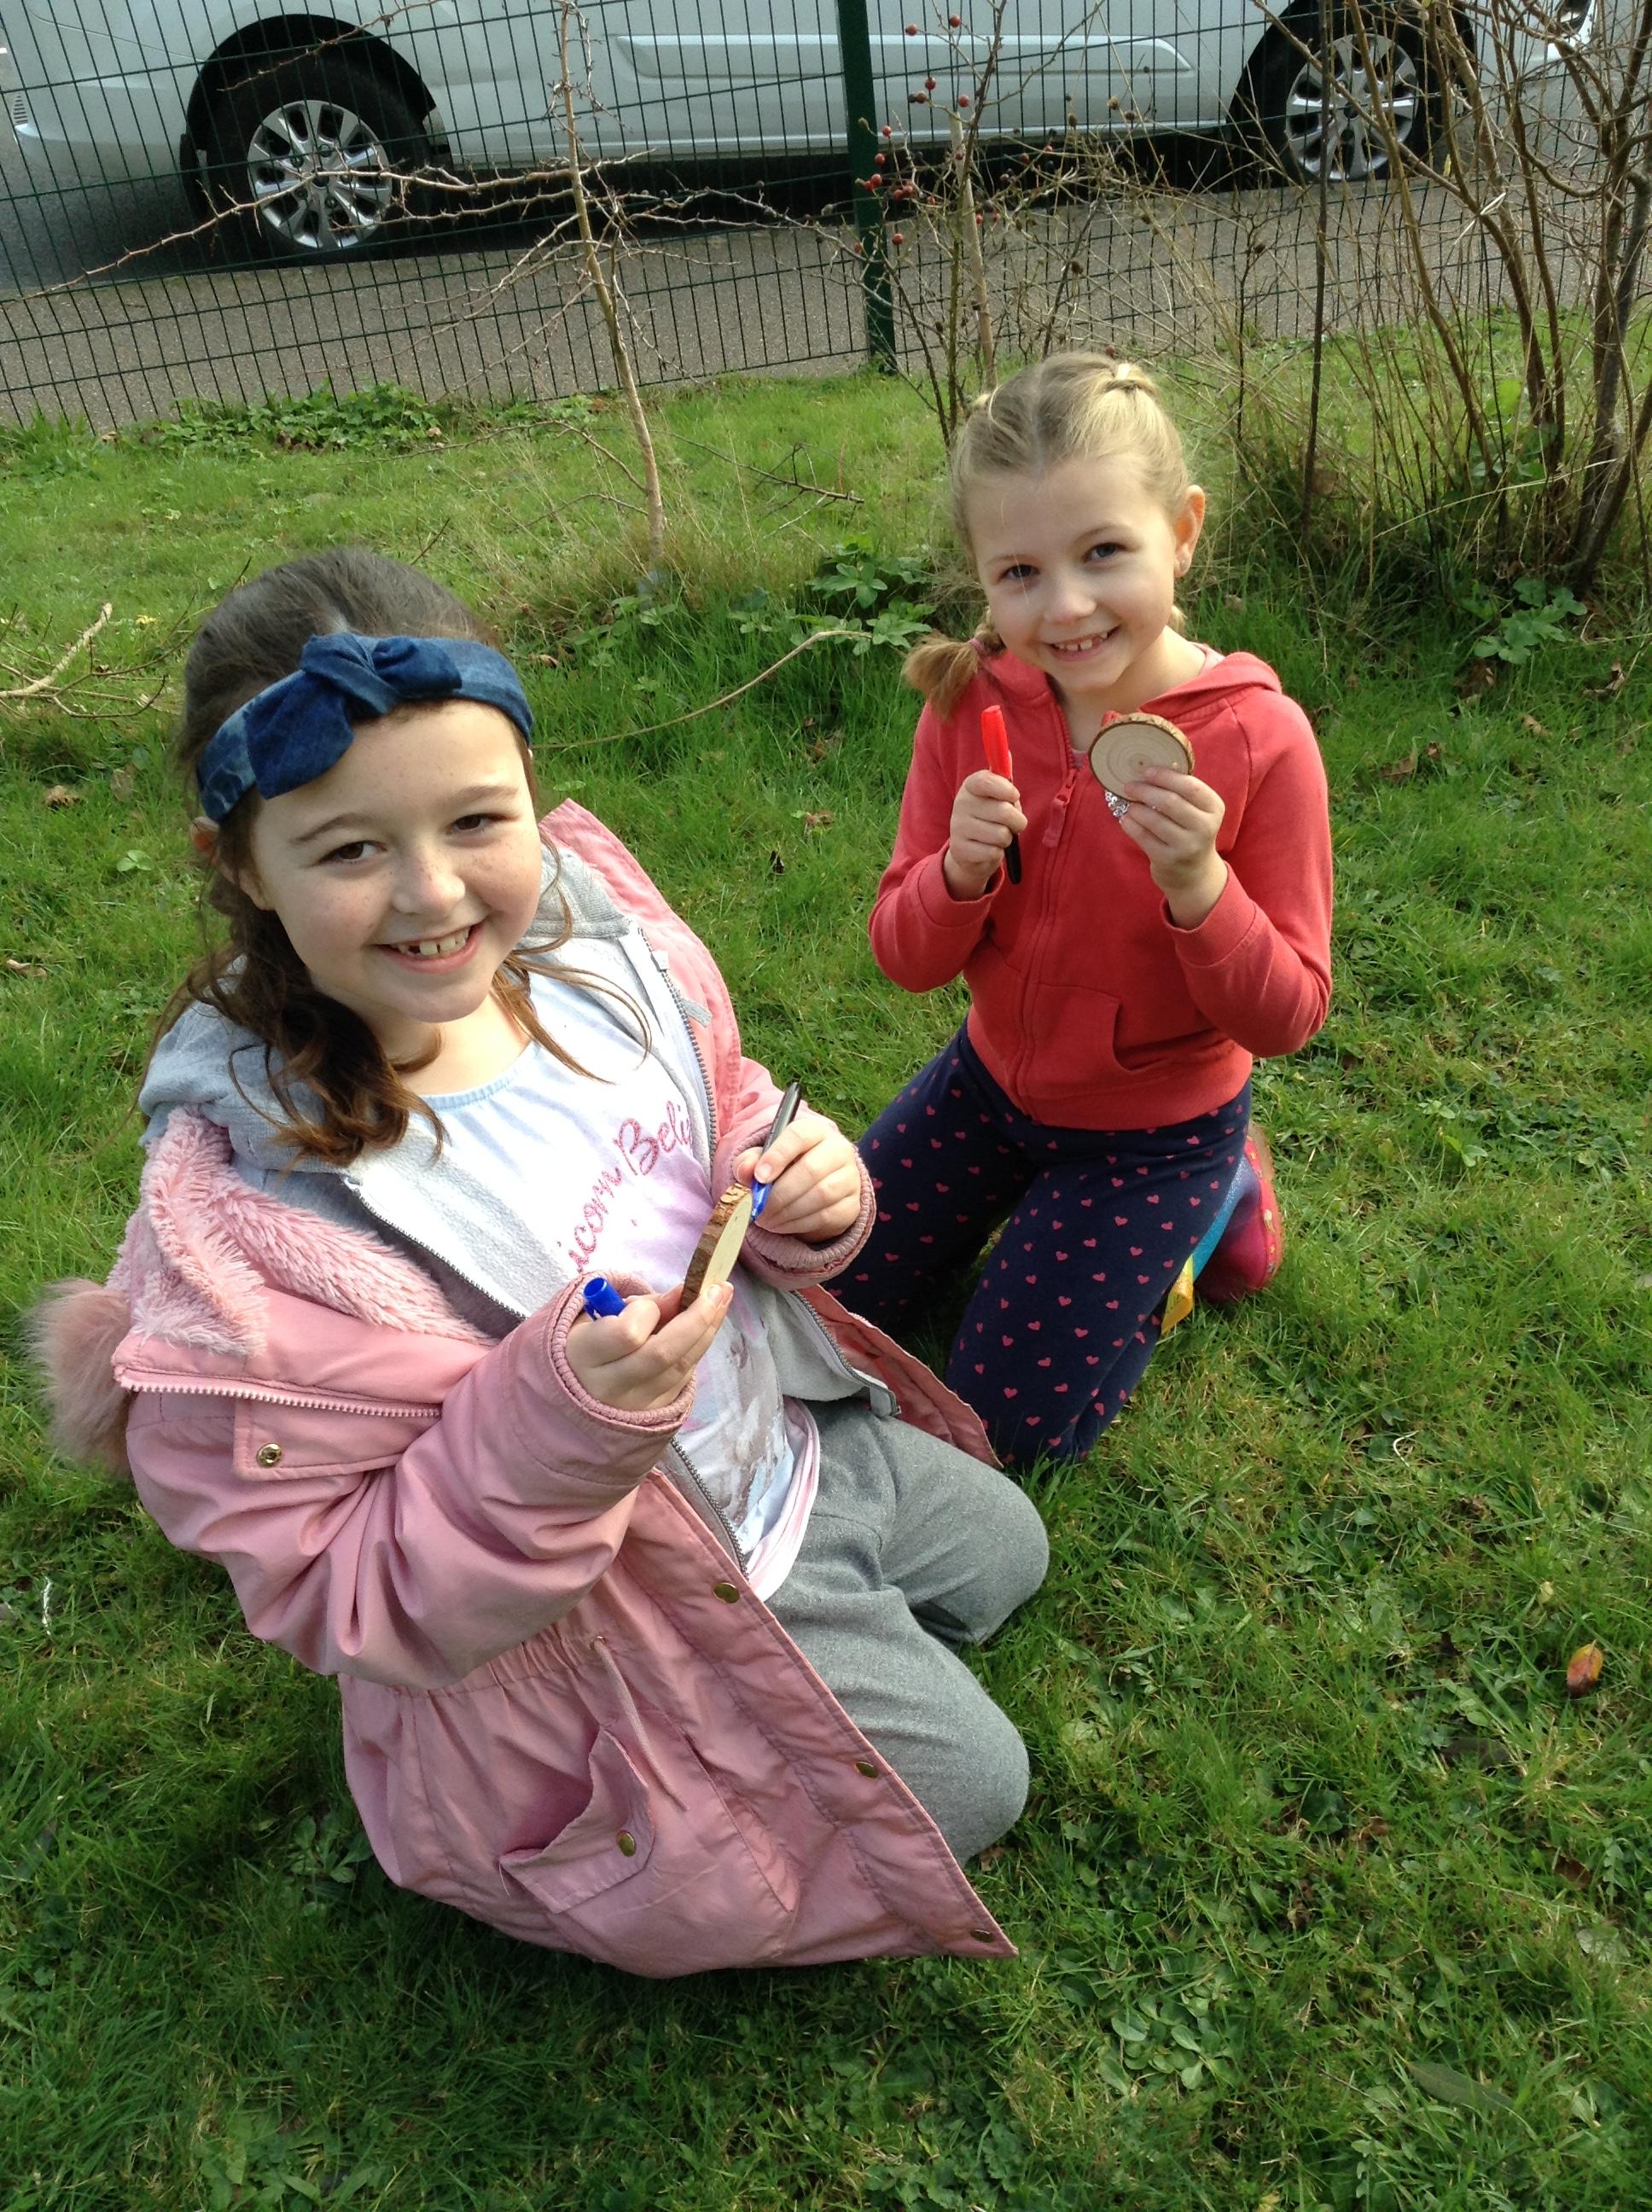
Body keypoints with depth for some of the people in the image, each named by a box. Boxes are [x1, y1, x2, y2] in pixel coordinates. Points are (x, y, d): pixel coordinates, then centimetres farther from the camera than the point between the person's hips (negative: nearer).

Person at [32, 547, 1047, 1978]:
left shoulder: (592, 939, -17)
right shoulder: (242, 1226, -33)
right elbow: (342, 1598, -24)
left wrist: (803, 1189, -20)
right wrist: (557, 1419, -41)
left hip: (804, 1434, 7)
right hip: (673, 1622, -6)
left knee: (1008, 1554, 27)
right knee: (968, 1785, 8)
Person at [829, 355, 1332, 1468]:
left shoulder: (1259, 738, -24)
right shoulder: (970, 705, -16)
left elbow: (1288, 1018, -19)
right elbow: (907, 961, -10)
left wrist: (1197, 884, -37)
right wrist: (960, 872, -32)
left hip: (1156, 1125, -4)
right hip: (997, 1075, 4)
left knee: (1016, 1416, 4)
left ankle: (1214, 1196, 21)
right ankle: (1025, 1196, 32)